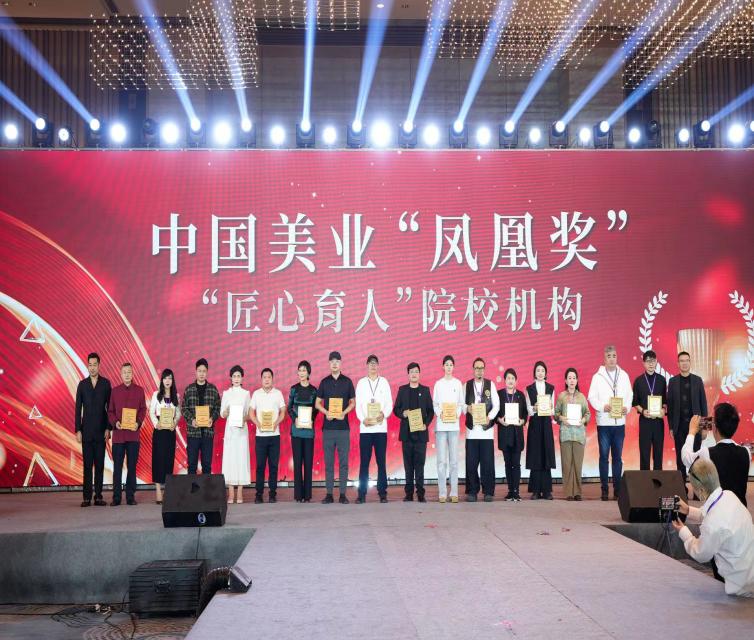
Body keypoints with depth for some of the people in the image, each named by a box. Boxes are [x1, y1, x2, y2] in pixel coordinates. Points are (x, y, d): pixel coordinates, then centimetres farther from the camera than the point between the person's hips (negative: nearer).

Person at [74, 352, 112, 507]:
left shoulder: (106, 383, 3)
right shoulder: (82, 384, 7)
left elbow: (110, 407, 3)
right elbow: (78, 409, 7)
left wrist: (108, 428, -4)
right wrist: (78, 430, 0)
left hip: (101, 430, -1)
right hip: (86, 430, 1)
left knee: (100, 464, 2)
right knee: (87, 464, 1)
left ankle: (98, 496, 5)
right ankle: (87, 497, 3)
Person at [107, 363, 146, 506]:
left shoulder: (139, 390, 6)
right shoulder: (115, 391, 6)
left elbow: (143, 409, 7)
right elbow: (110, 411, 8)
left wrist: (138, 422, -9)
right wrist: (115, 422, -9)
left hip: (133, 433, 0)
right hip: (118, 434, 0)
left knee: (132, 466, 3)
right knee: (117, 466, 1)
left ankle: (131, 496, 9)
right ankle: (116, 497, 5)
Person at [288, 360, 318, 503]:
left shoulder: (314, 390, 5)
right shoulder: (294, 389, 6)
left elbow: (316, 409, 9)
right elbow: (289, 408, 8)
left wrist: (311, 420, -7)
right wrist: (295, 419, -8)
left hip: (309, 429, 0)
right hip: (296, 428, 0)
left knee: (308, 460, 0)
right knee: (297, 460, 0)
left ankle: (307, 494, 4)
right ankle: (298, 494, 3)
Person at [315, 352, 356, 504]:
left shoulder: (347, 381, 5)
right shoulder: (324, 382, 7)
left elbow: (353, 402, 8)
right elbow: (318, 403, 10)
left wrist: (344, 413, -10)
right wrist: (326, 412, -10)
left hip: (343, 427, -1)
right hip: (328, 427, 1)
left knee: (343, 461, 0)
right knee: (328, 462, 3)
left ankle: (343, 494, 5)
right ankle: (329, 494, 7)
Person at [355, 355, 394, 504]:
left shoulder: (384, 382, 9)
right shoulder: (361, 382, 9)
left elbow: (389, 403, 5)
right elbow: (358, 404, 5)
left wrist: (384, 414, -14)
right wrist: (363, 419, -11)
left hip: (381, 427, 0)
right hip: (365, 427, 0)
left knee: (381, 461, 2)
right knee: (364, 462, -1)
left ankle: (382, 493, 5)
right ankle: (361, 494, 1)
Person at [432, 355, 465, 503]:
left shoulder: (458, 383, 9)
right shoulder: (438, 384, 7)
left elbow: (461, 403, 10)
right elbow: (434, 404, 7)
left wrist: (457, 413, -8)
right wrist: (440, 413, -10)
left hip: (454, 424, 1)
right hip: (441, 424, 0)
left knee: (454, 460, 0)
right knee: (441, 460, -2)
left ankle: (454, 493, 4)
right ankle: (442, 493, 0)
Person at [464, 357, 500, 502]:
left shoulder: (491, 384, 8)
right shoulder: (467, 385, 10)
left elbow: (496, 405, 3)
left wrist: (489, 417, -12)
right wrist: (467, 408, -15)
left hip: (487, 428, 0)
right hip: (472, 429, 1)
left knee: (488, 462, -1)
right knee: (471, 462, 1)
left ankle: (488, 492, 6)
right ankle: (472, 492, 8)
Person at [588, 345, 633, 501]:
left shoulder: (624, 375, 7)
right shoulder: (598, 376, 1)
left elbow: (629, 394, 7)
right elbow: (592, 397, -2)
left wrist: (627, 407, -11)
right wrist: (603, 406, -17)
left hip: (620, 422, 2)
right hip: (604, 422, -2)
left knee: (617, 457, 7)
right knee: (604, 456, 1)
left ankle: (617, 489, 12)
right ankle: (604, 489, 6)